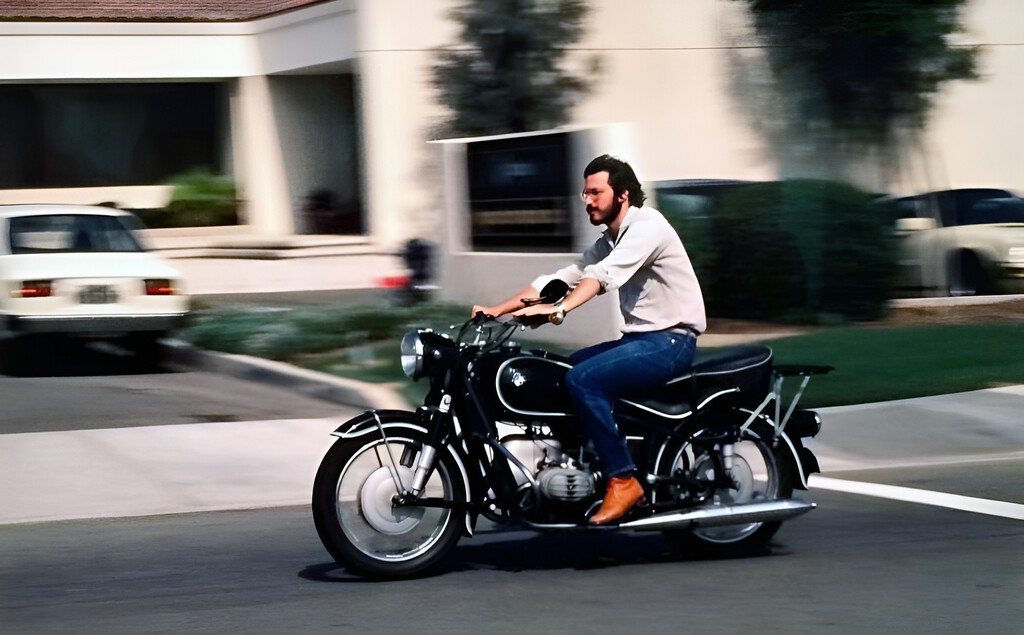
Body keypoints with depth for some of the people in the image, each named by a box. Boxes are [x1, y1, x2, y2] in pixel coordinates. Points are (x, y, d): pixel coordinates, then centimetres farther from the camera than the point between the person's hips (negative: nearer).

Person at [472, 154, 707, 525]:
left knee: (583, 379, -26)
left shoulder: (647, 225, -13)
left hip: (671, 341, -10)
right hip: (640, 339, 10)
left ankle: (623, 481, -21)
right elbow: (564, 277, 11)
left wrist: (559, 309, -42)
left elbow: (603, 275, -29)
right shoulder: (609, 241, 17)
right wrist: (498, 309, 1)